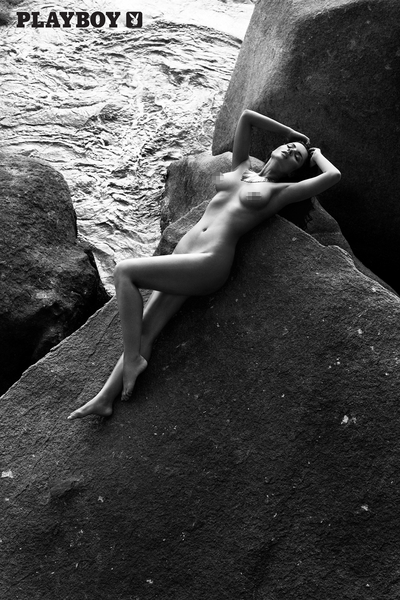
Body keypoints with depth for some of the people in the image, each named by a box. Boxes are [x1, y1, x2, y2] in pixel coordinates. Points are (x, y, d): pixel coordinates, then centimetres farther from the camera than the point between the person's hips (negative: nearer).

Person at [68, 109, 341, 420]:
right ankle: (104, 399, 6)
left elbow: (333, 176, 0)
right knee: (144, 331, 1)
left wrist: (315, 153, 20)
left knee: (124, 271, -18)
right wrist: (292, 134, 29)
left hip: (210, 263, -6)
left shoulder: (281, 190, 7)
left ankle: (133, 358, -10)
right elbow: (246, 116, 24)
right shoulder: (241, 168, 21)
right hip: (183, 253, 6)